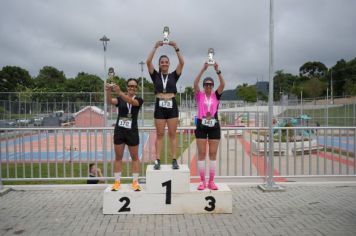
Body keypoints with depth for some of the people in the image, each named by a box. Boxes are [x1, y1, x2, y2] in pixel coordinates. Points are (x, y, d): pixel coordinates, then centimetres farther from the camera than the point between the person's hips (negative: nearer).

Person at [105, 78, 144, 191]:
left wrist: (119, 92, -41)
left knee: (134, 157, 8)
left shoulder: (138, 100, -2)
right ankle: (117, 182, 19)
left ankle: (135, 182, 19)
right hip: (119, 131, 1)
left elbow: (131, 101, -25)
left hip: (132, 132, -1)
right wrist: (108, 91, -40)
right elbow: (110, 101, -18)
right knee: (118, 157, 8)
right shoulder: (119, 99, 2)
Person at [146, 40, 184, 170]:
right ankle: (157, 161, 8)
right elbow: (148, 62, -5)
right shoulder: (155, 75, 8)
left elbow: (182, 63, -5)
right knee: (160, 135, 4)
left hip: (172, 106, 0)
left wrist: (176, 48, -8)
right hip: (160, 107, 0)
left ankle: (174, 161, 7)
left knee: (172, 135, 4)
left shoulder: (173, 75, 9)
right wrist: (155, 47, -8)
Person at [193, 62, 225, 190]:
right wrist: (203, 69, -19)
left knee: (213, 154, 4)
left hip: (214, 127, 1)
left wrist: (217, 71, -18)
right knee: (201, 154, 1)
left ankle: (211, 181, 11)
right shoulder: (199, 95, 3)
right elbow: (195, 83, -13)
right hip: (201, 126, -1)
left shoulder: (216, 95, 6)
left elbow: (223, 84, -9)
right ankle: (202, 181, 9)